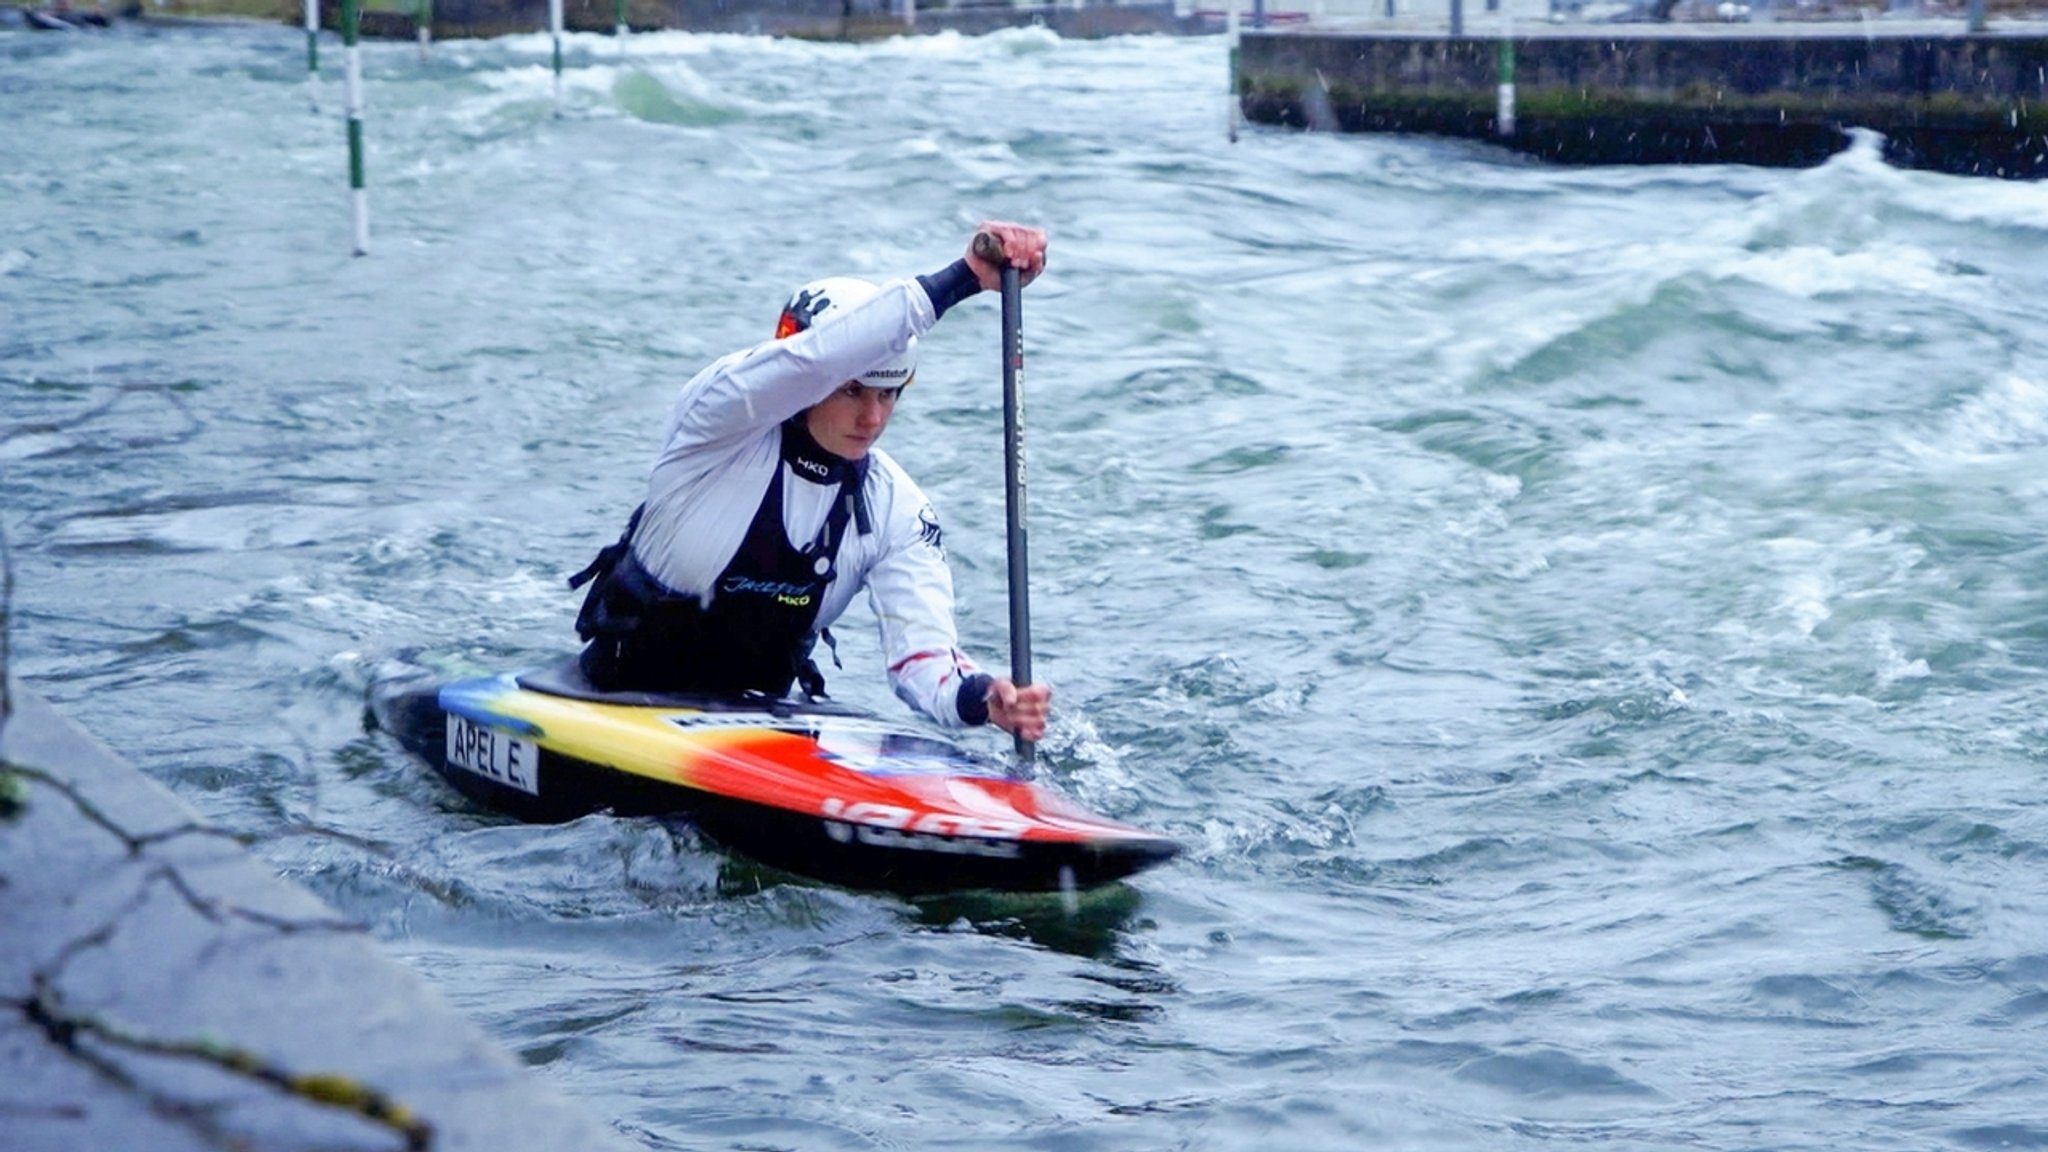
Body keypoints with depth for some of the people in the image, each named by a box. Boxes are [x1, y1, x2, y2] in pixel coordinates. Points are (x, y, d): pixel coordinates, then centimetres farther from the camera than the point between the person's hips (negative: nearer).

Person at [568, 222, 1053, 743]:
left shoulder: (896, 510, -1)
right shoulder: (722, 417, -15)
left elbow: (920, 655, -11)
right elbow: (815, 357, -36)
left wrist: (979, 697, -35)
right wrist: (964, 276, -40)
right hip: (619, 703, -4)